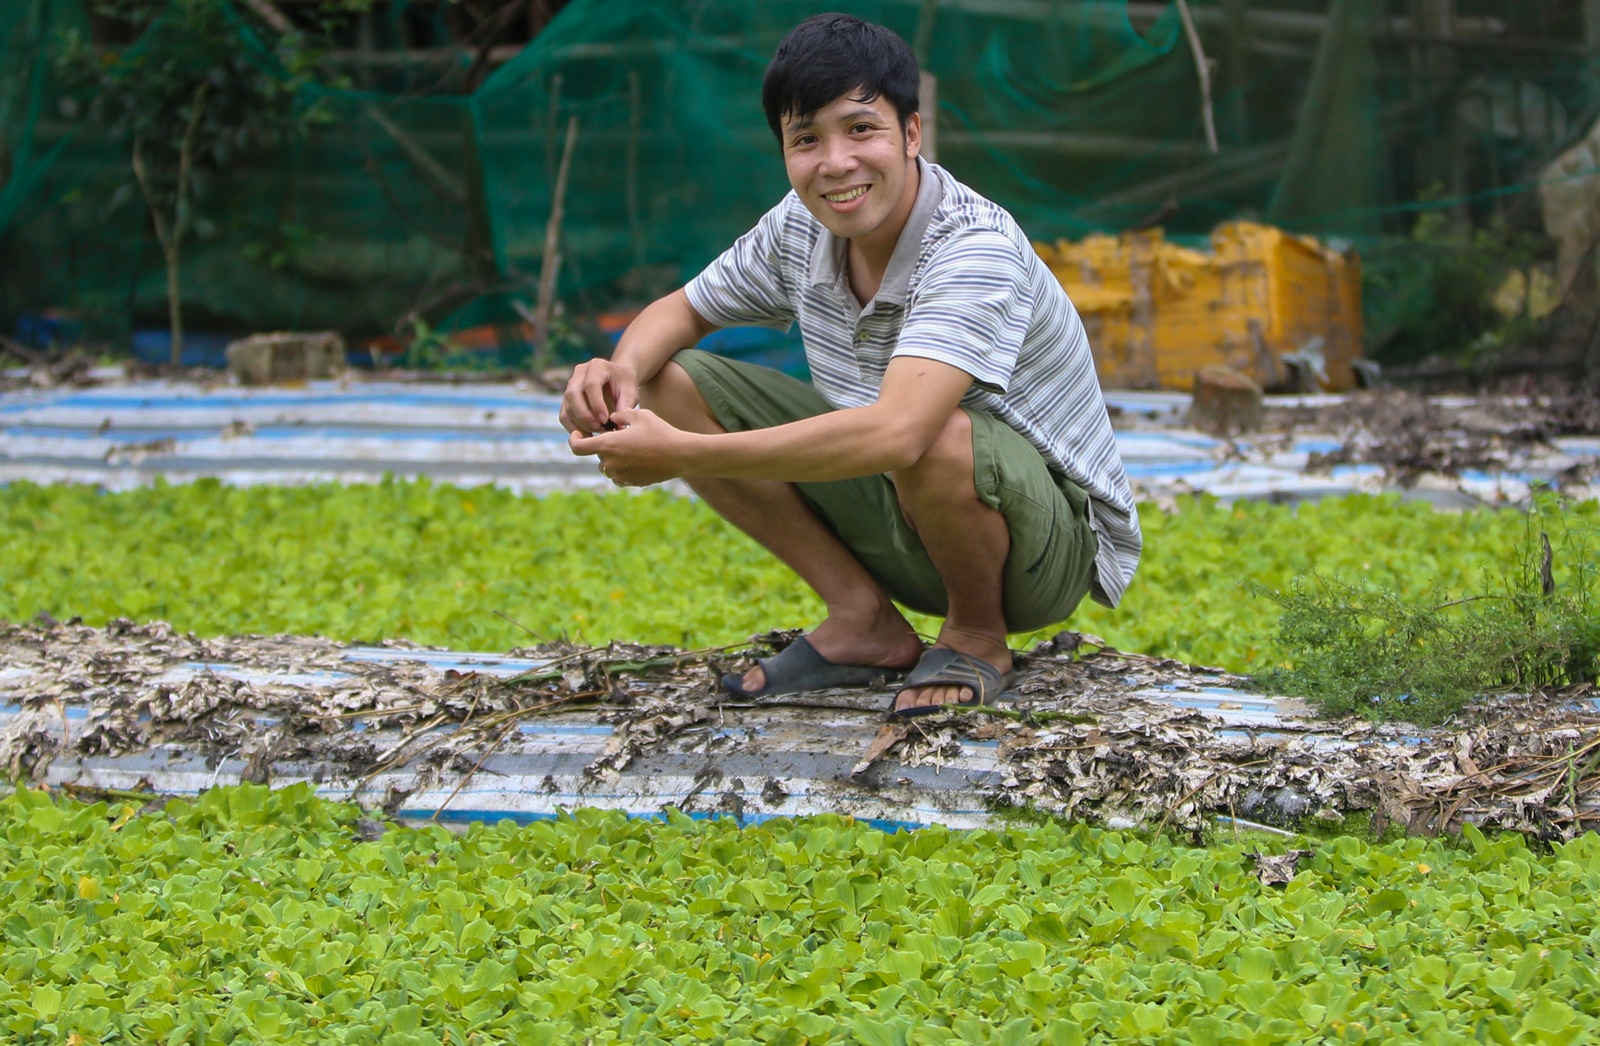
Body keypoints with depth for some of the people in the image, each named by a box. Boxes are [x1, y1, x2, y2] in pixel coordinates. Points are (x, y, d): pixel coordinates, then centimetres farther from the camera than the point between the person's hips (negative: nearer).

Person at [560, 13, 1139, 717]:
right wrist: (621, 370, -15)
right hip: (898, 525, 7)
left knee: (933, 439, -42)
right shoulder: (800, 227, -7)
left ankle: (978, 633, -8)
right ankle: (864, 621, 0)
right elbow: (682, 311, 11)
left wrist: (682, 455, -43)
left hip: (1056, 545, -7)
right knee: (668, 384, -4)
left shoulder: (977, 251, -29)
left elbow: (895, 435, -44)